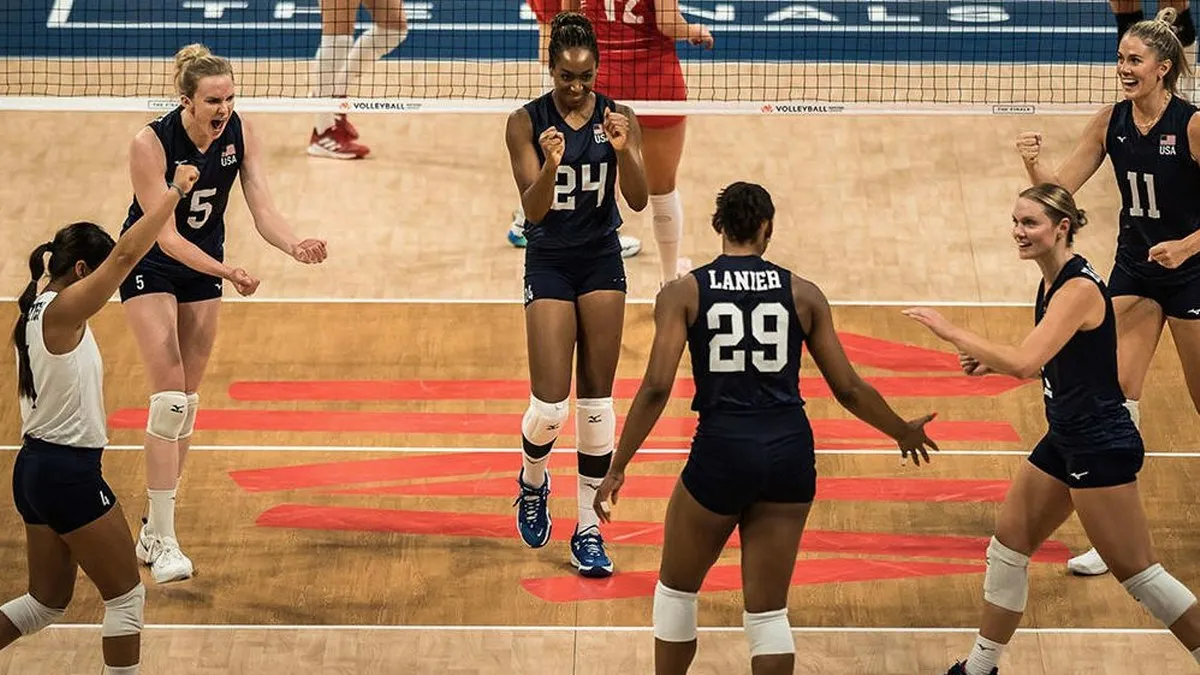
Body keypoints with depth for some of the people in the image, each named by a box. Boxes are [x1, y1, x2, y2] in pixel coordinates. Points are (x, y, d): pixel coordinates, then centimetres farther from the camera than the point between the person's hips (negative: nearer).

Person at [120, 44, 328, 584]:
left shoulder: (240, 134, -15)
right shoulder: (151, 143, -28)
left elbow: (262, 208, -18)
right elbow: (166, 236, -30)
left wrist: (295, 246, -38)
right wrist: (226, 272, -43)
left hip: (203, 265, 5)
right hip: (150, 268, -5)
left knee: (188, 402, 6)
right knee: (169, 397, -16)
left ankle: (152, 532, 17)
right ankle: (162, 540, -14)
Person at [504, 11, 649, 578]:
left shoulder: (617, 118, -4)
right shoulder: (527, 122, -10)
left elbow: (638, 200, -12)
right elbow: (532, 211, -15)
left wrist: (623, 149, -30)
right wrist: (551, 165, -34)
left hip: (602, 261, 2)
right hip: (549, 263, -2)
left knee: (596, 400, 3)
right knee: (550, 406, -8)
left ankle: (589, 529, 9)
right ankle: (532, 481, 25)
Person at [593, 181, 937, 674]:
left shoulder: (684, 293, 0)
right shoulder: (803, 294, 5)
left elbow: (656, 388, -9)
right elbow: (848, 389, 7)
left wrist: (617, 468, -3)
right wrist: (905, 433, 24)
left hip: (721, 452, -2)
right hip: (789, 453, 2)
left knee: (676, 590, 21)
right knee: (768, 612, 9)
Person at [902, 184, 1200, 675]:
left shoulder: (1079, 289, -22)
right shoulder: (1052, 282, 7)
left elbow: (1025, 363, -33)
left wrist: (950, 332, -25)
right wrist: (992, 362, 4)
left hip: (1101, 445, -10)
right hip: (1065, 440, 10)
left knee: (1136, 570, -5)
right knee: (1009, 543, 13)